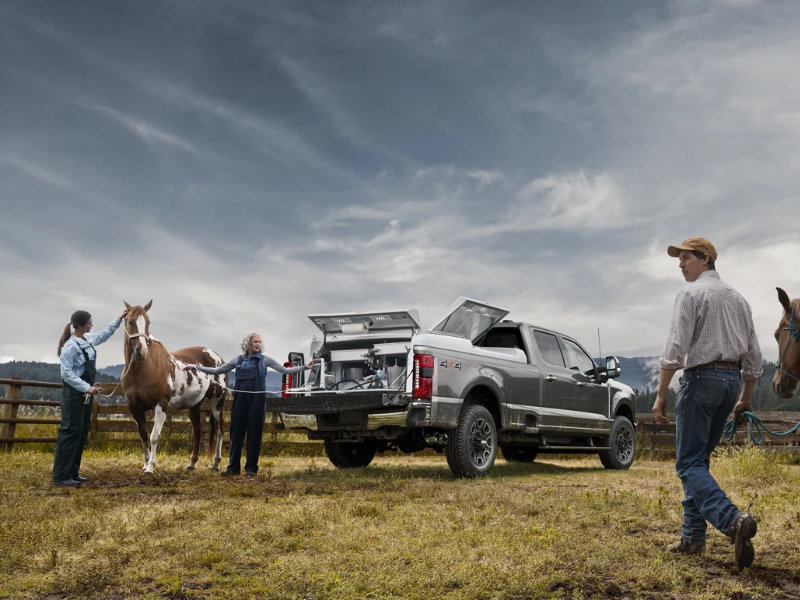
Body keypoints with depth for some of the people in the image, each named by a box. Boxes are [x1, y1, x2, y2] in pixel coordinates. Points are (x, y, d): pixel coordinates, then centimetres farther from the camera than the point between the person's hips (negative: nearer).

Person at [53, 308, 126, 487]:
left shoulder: (88, 339, 8)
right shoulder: (70, 346, -18)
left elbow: (104, 334, 29)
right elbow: (67, 374, -19)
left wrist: (119, 319, 27)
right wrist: (87, 387, -24)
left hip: (86, 392, 9)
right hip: (73, 393, -9)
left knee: (83, 432, 10)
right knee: (71, 431, -8)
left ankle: (73, 473, 17)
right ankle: (60, 476, -3)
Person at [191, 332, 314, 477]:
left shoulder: (264, 360, 3)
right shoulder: (238, 360, 10)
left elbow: (284, 370, -1)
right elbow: (217, 370, 15)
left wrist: (304, 367, -11)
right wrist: (196, 367, 12)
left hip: (257, 399, -2)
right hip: (240, 399, 2)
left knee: (254, 432, 1)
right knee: (236, 431, 4)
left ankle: (251, 468, 9)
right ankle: (233, 467, 13)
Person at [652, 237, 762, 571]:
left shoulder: (690, 293, -5)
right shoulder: (738, 298, 18)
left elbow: (675, 347, -15)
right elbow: (753, 355, 18)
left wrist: (660, 394, -13)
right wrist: (746, 396, 24)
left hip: (701, 377, -8)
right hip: (732, 380, 8)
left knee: (689, 463, -7)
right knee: (699, 458, 14)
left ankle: (733, 520, -27)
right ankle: (692, 536, 13)